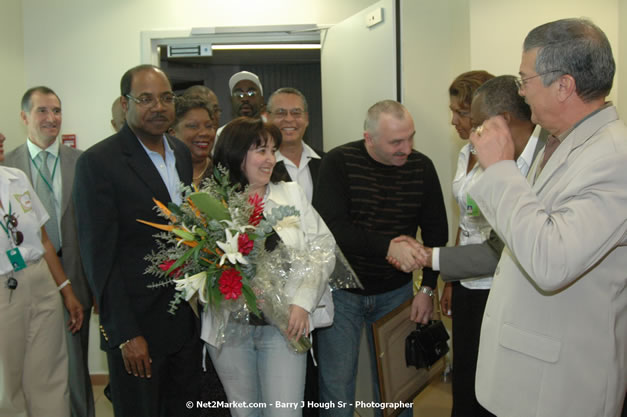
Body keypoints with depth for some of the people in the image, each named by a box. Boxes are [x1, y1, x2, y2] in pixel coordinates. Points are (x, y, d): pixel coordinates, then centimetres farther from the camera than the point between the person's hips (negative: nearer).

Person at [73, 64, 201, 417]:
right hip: (137, 324, -6)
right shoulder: (98, 162, -12)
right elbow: (100, 256, -14)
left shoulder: (182, 152, 8)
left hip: (188, 319, 6)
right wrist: (126, 334, -15)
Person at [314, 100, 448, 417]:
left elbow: (436, 231, 4)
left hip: (396, 292, 3)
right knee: (336, 385, 3)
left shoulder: (421, 167, -4)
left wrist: (427, 287, -2)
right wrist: (388, 246, -31)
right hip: (342, 288, -2)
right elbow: (331, 227, -23)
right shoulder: (338, 163, -13)